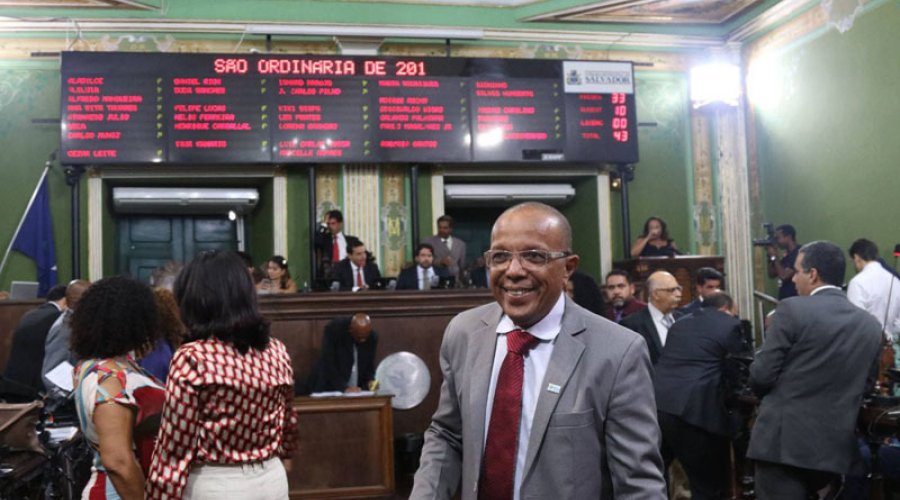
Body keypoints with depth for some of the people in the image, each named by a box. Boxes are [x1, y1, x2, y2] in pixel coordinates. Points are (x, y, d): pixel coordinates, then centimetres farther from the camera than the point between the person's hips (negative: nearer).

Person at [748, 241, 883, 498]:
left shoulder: (792, 309, -11)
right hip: (837, 446, 6)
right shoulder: (871, 325, 6)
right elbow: (866, 385, 14)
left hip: (785, 441, -6)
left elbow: (761, 375, -11)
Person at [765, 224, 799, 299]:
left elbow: (784, 276, -20)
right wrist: (770, 257, 4)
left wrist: (774, 257, -10)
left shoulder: (798, 254, -15)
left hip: (794, 300, -9)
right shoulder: (787, 255, 14)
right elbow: (772, 274, 17)